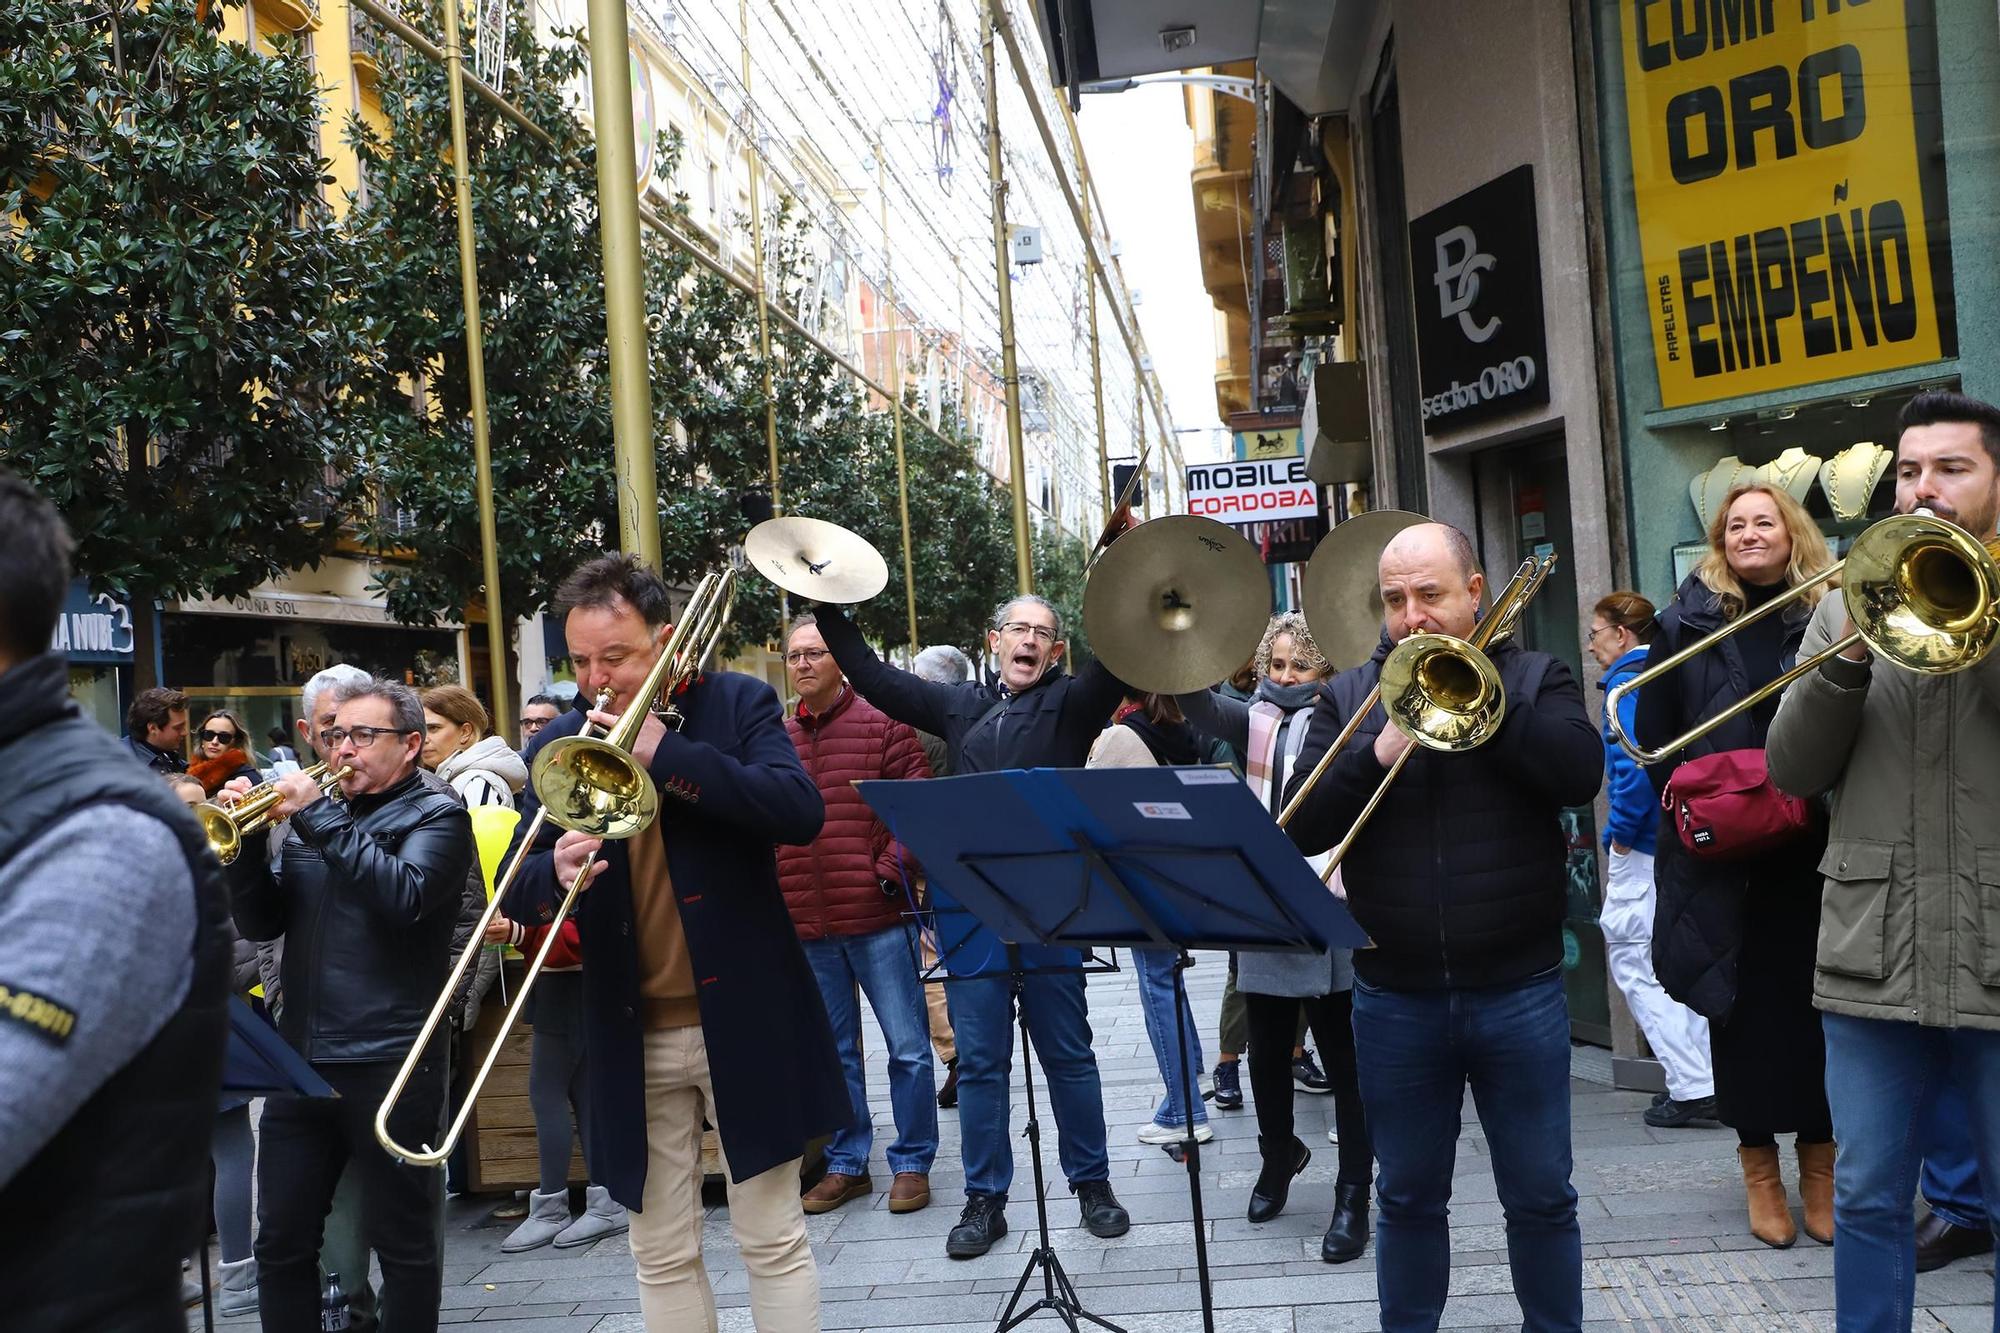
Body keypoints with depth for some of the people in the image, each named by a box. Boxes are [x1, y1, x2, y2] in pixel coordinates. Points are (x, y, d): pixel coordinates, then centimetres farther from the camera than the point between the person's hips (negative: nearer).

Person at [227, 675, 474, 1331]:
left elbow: (404, 895, -20)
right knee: (280, 1240, 12)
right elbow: (262, 922, 12)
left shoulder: (437, 814, -2)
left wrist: (318, 817, -19)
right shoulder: (315, 813, 16)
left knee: (403, 1240, 6)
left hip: (390, 1062, -5)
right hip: (301, 1057, 6)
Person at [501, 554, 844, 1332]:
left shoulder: (738, 704, -4)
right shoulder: (558, 745, 4)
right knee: (662, 1256, 12)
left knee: (772, 1240, 8)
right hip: (632, 1039, 3)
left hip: (743, 1020, -3)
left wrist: (665, 755, -23)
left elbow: (801, 812, -19)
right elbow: (517, 894, 1)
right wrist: (554, 873, -23)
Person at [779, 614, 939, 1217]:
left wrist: (891, 869, -13)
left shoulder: (882, 723, -1)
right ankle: (846, 1164, 27)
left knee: (907, 1047, 3)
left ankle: (912, 1162, 18)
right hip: (805, 924, 4)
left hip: (877, 916, -3)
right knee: (833, 1052, 14)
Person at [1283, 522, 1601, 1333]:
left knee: (1541, 1197, 11)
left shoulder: (1534, 677, 3)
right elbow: (1300, 826, -4)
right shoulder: (1349, 696, 5)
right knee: (1407, 1196, 14)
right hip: (1393, 998, 1)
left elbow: (1580, 772, -15)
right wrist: (1377, 752, -18)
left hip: (1519, 991, -1)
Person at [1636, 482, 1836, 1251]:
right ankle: (1759, 1165, 20)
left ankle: (1819, 1161, 22)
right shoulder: (1687, 623, 3)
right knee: (1742, 1003, 7)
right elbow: (1654, 734, 4)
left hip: (1814, 849, 1)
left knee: (1814, 1001, 7)